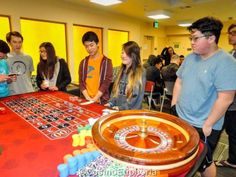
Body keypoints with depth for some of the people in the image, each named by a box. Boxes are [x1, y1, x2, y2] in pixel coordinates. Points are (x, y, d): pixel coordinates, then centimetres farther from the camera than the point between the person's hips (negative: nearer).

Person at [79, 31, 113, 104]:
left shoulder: (106, 62, -4)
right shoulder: (83, 63, 7)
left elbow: (106, 82, -9)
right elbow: (81, 82, 4)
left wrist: (95, 99, -14)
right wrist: (88, 98, -9)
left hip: (101, 101, -3)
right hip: (86, 100, 3)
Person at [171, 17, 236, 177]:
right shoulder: (191, 57, 5)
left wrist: (208, 125, -18)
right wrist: (174, 105, 5)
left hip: (203, 127, -6)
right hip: (181, 119, 6)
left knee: (203, 163, 14)